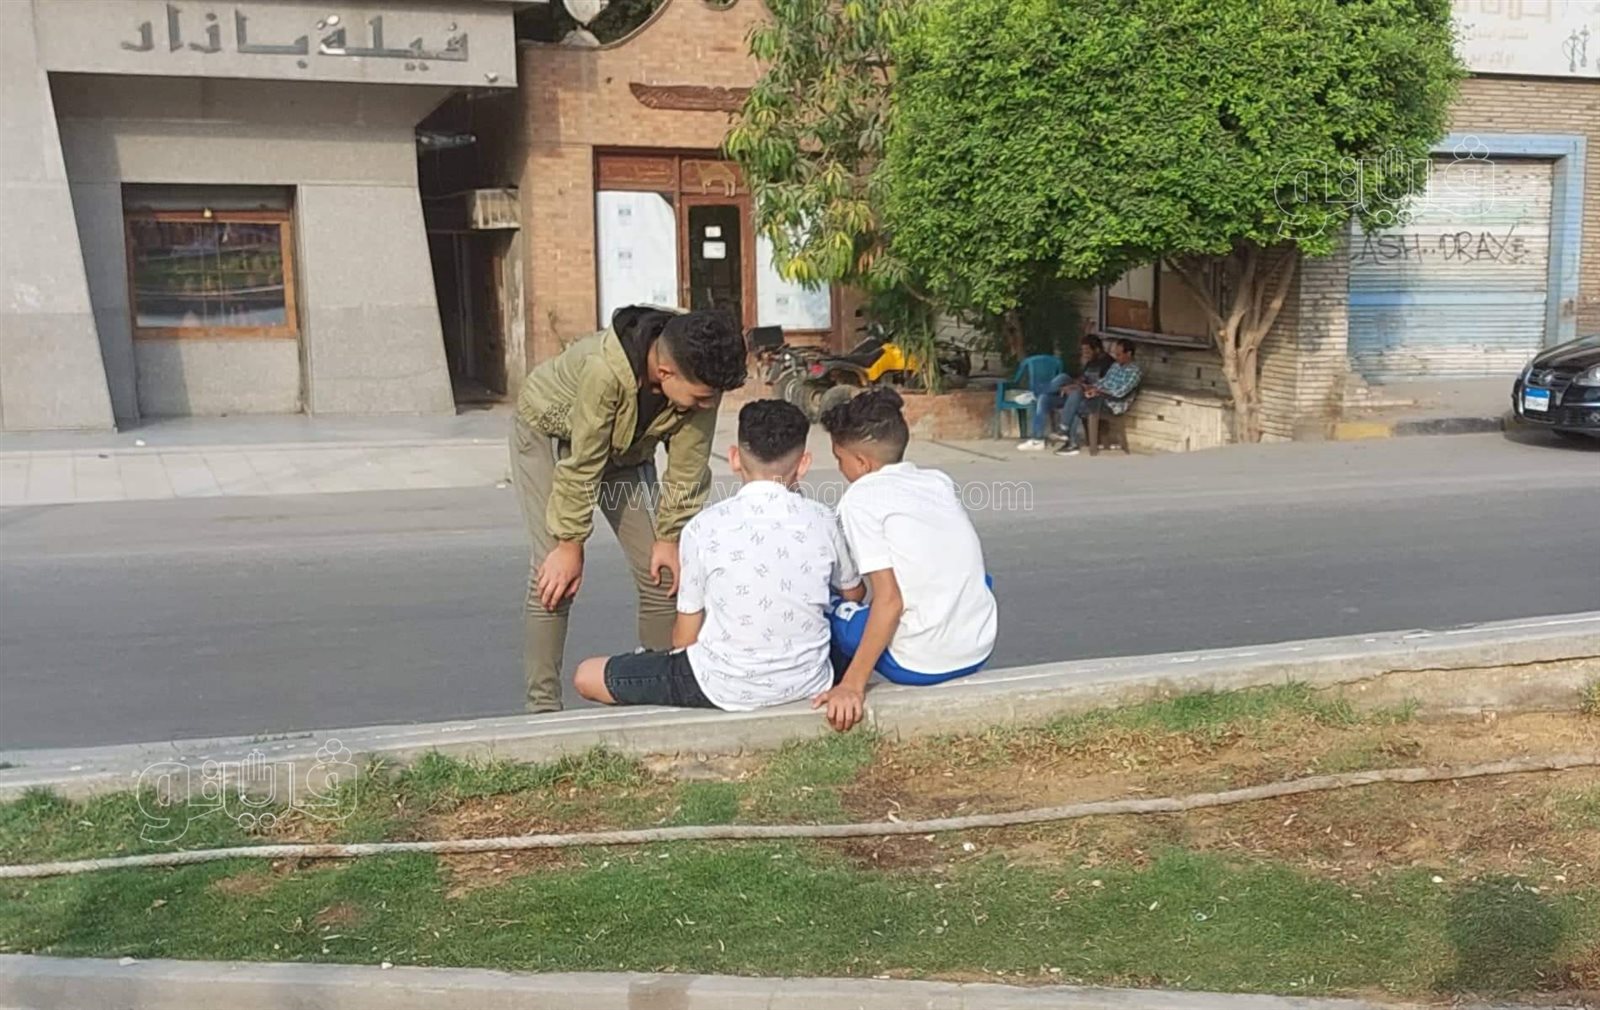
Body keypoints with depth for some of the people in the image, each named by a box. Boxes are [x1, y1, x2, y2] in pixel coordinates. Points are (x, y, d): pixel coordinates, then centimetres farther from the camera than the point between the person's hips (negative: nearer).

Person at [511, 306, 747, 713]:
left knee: (660, 571, -3)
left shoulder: (699, 377, -28)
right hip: (550, 435, -5)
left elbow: (687, 464, -16)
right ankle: (543, 707, -9)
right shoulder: (605, 370, -43)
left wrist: (670, 537, -12)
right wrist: (570, 543, -24)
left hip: (627, 446, 5)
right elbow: (581, 462, -33)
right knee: (555, 572, -16)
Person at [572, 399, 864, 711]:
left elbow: (685, 638, -6)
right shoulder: (822, 521, -7)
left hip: (728, 690, -5)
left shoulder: (703, 528, -13)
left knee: (587, 676, 8)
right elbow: (854, 594, 13)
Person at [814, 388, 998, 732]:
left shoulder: (860, 498, -9)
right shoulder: (940, 481, 9)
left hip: (920, 664, -6)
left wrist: (853, 685, -15)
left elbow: (889, 601, -17)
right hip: (980, 649, 6)